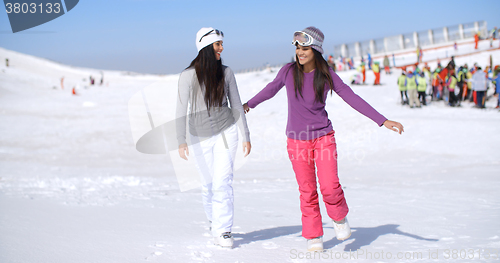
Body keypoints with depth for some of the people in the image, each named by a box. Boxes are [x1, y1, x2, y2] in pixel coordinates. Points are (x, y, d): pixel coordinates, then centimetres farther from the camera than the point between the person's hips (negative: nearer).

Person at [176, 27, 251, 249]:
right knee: (208, 184, 12)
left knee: (223, 181, -10)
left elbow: (236, 105, 4)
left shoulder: (226, 72, -2)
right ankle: (213, 220, 37)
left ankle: (223, 231, -6)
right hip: (200, 136, 0)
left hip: (226, 131, 1)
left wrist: (246, 136, 3)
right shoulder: (188, 75, -10)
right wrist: (181, 142, -18)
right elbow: (181, 110, -11)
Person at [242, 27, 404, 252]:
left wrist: (383, 121, -12)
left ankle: (339, 217, 17)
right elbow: (271, 89, 15)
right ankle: (313, 236, 17)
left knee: (329, 186, -14)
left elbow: (352, 98, -8)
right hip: (297, 140, 1)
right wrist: (249, 104, 29)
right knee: (307, 191, 2)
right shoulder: (288, 71, -5)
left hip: (323, 137, -1)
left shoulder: (327, 75, -8)